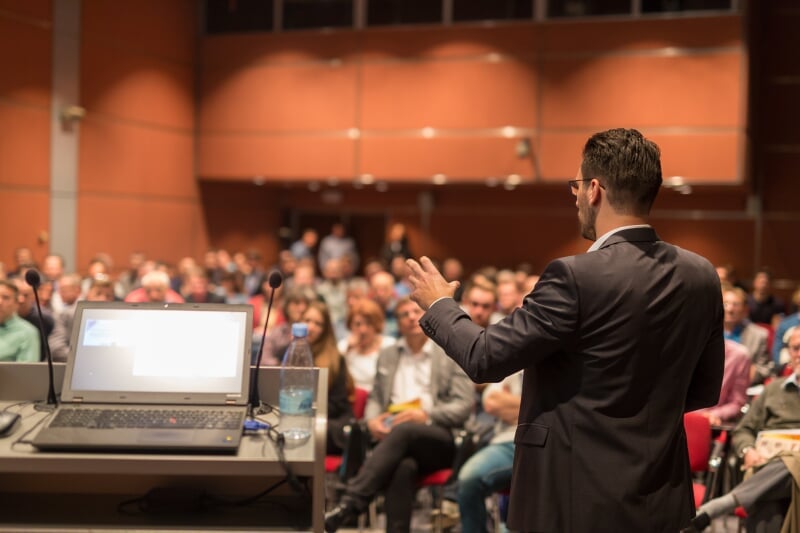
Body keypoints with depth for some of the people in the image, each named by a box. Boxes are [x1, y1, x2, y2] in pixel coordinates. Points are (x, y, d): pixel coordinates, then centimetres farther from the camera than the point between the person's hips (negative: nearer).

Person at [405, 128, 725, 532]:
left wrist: (439, 305, 2)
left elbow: (484, 358, -15)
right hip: (661, 498, 6)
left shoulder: (577, 277, -20)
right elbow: (706, 390, 8)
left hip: (579, 499, -6)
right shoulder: (701, 277, -1)